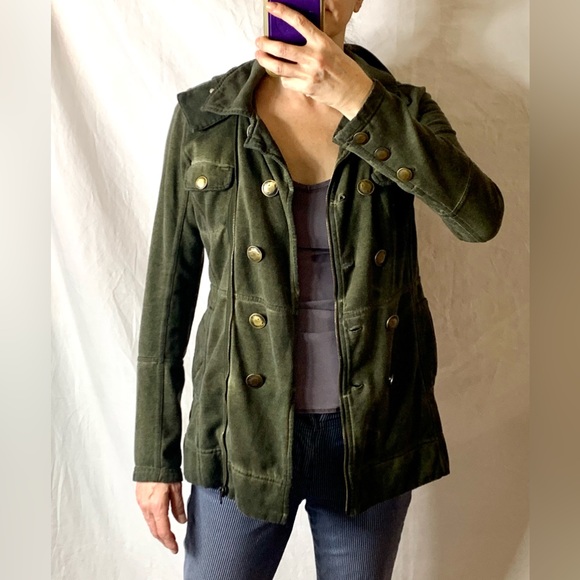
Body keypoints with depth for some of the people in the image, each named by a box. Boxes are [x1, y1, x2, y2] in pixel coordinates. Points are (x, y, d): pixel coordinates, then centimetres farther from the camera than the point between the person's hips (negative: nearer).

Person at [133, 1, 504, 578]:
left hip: (372, 430, 2)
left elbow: (480, 217, -19)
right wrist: (154, 455, 0)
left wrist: (359, 100, -27)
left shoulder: (402, 110, 0)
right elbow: (168, 287, -2)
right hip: (245, 430, -1)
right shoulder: (203, 117, -3)